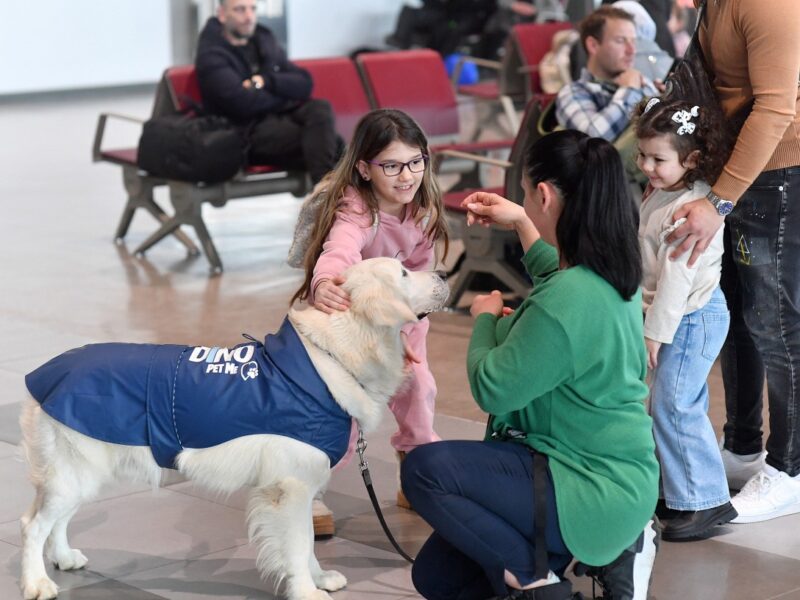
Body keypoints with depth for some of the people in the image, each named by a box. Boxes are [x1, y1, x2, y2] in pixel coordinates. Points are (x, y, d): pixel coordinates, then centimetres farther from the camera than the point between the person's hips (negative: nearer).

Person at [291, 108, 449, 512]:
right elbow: (338, 252, -59)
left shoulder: (423, 211, -17)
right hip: (345, 315, -5)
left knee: (416, 386, 1)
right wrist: (325, 284, -81)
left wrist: (405, 330, -20)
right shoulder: (354, 211, -37)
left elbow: (418, 277, -9)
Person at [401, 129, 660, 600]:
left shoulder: (565, 301, -30)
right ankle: (609, 548, 12)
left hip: (594, 491, -10)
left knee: (425, 469, -21)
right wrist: (521, 224, 29)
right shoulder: (612, 271, 2)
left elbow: (493, 389, -21)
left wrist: (485, 319, -3)